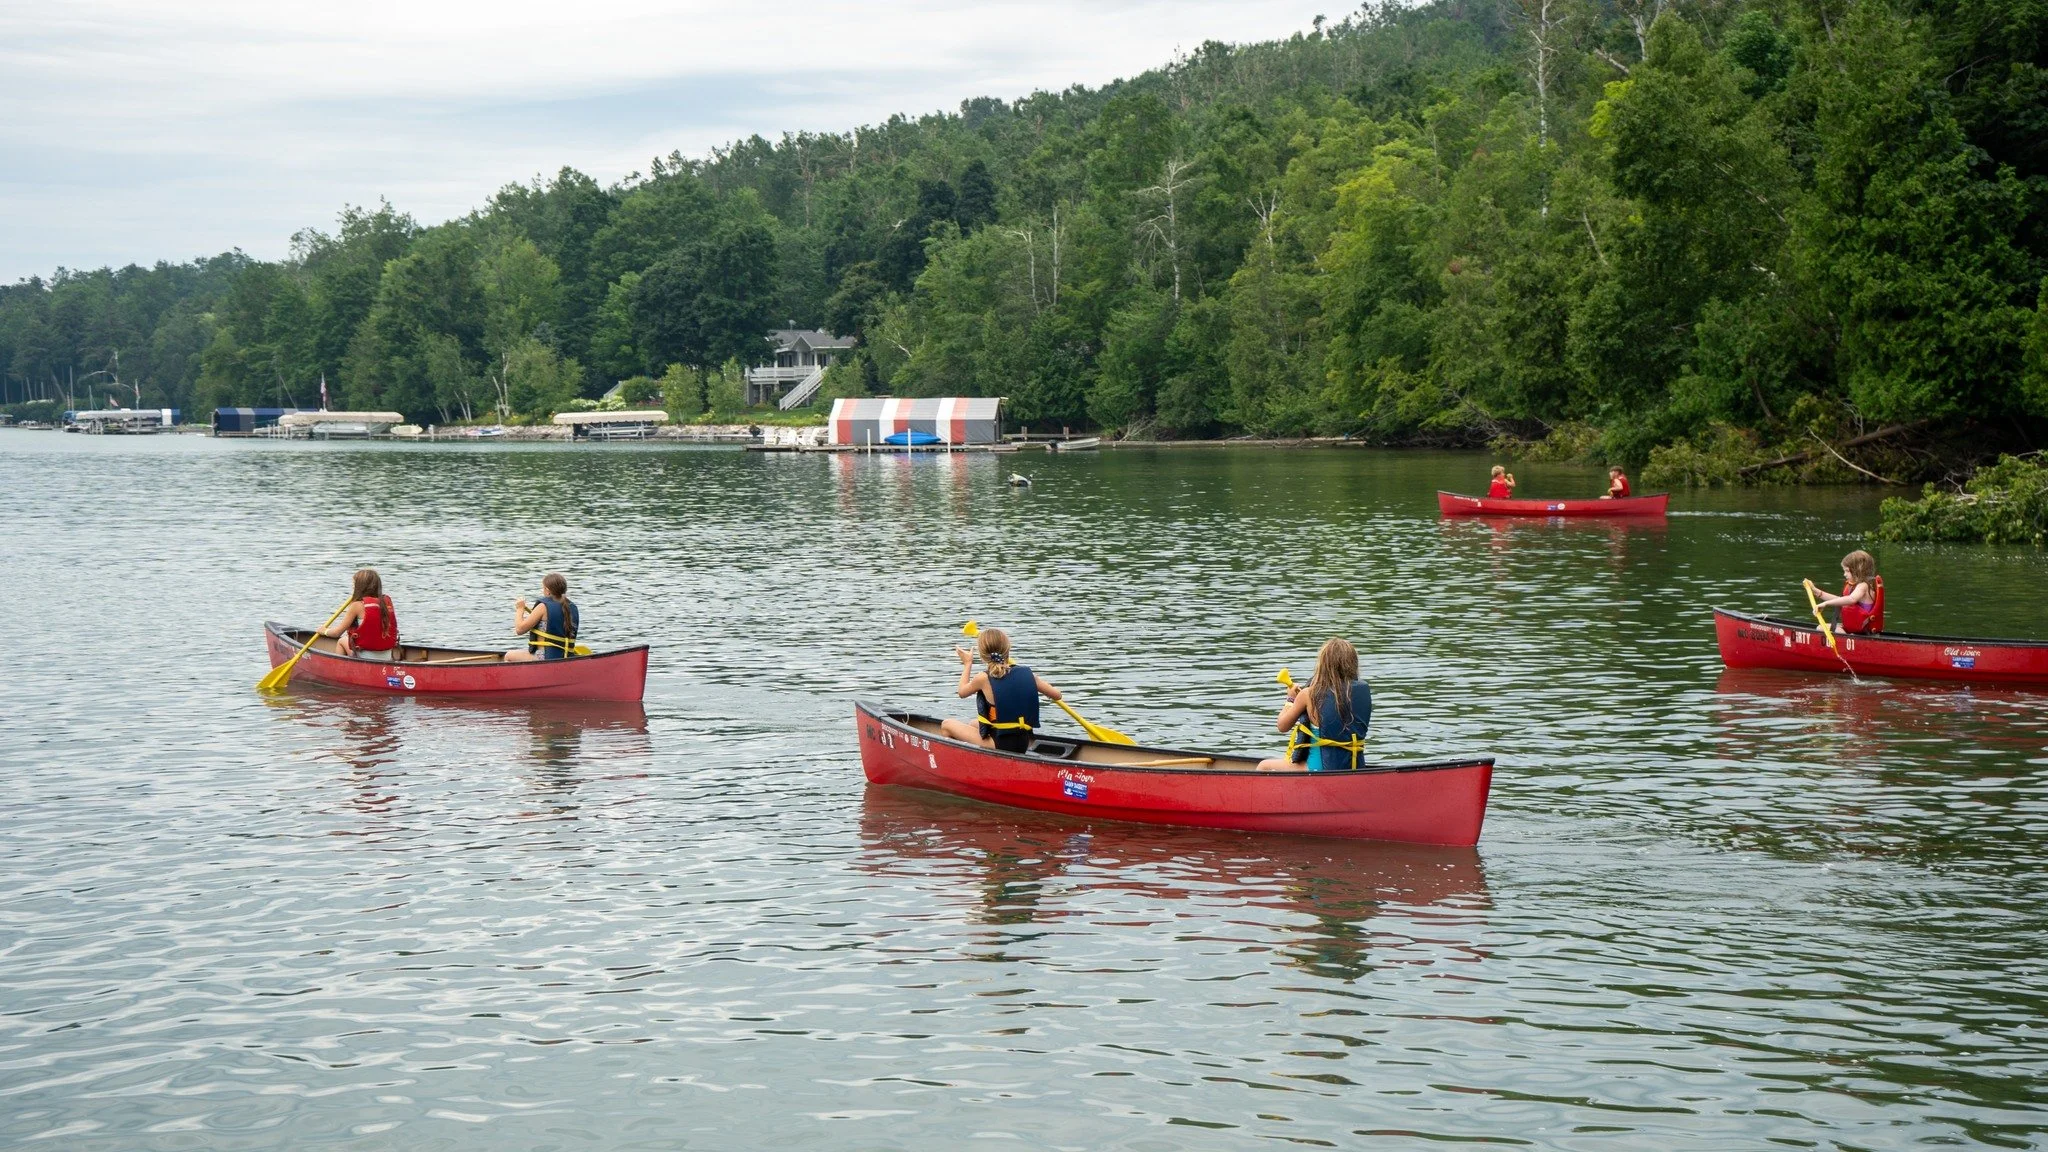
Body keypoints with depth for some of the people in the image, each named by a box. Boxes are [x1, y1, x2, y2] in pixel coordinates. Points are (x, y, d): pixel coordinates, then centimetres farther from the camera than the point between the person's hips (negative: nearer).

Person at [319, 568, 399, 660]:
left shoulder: (357, 605, -12)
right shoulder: (387, 601, 1)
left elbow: (338, 632, -4)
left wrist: (324, 631, 17)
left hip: (367, 658, -5)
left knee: (341, 641, 26)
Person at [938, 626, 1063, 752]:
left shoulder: (983, 678, -15)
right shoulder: (1026, 674, -4)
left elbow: (962, 692, 7)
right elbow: (1056, 695, 5)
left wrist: (967, 664, 20)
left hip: (998, 745, -6)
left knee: (947, 725, 12)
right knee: (973, 724, 32)